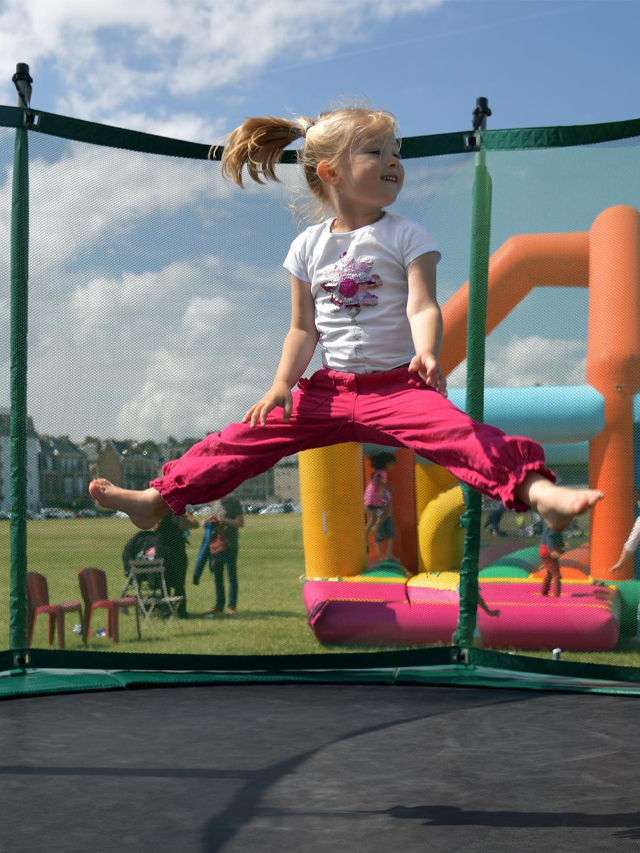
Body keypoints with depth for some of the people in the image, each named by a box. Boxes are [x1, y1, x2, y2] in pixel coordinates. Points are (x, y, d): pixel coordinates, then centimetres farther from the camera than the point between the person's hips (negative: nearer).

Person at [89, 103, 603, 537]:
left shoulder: (406, 236, -2)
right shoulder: (309, 246, 7)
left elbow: (422, 305, -15)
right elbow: (304, 329, 9)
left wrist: (427, 353, -36)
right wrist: (282, 386, -3)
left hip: (398, 385, -3)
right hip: (331, 388, 4)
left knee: (460, 432, -30)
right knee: (251, 434, -1)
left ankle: (538, 490, -45)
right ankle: (160, 499, 7)